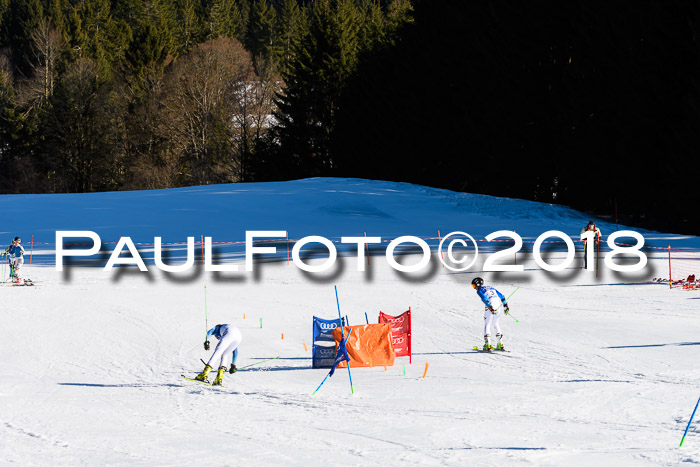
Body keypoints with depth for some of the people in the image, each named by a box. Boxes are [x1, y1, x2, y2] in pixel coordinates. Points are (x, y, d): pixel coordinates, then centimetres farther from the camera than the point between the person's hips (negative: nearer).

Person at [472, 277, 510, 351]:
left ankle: (487, 345, -6)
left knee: (487, 325, 3)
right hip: (498, 307, 6)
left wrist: (490, 307, -23)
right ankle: (500, 344, 15)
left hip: (490, 307, -6)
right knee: (496, 324, 19)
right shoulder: (490, 288, 25)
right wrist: (505, 306, 22)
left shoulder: (479, 290, 4)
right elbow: (501, 296, 23)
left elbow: (484, 298, -15)